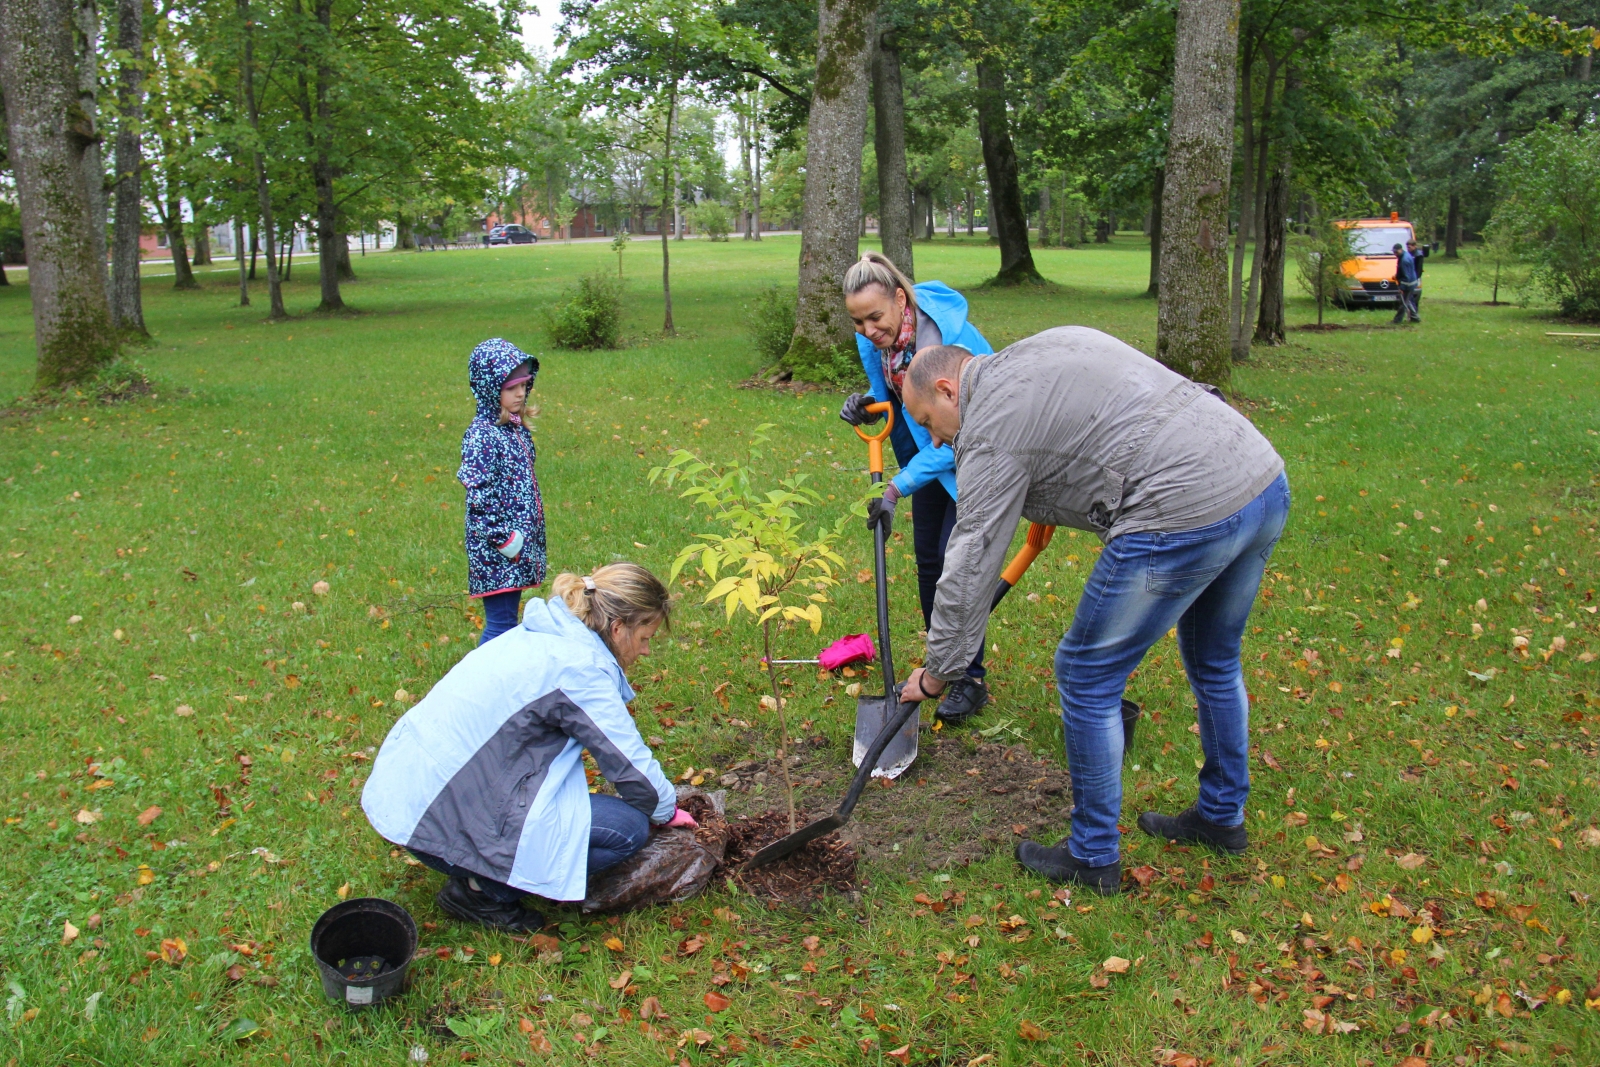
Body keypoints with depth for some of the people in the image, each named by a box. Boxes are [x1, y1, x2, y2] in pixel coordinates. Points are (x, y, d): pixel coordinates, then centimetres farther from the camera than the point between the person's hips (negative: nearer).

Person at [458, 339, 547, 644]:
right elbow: (478, 495, -21)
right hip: (496, 550, -8)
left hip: (520, 544, 8)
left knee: (509, 620, 16)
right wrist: (504, 538, -20)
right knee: (500, 625, -5)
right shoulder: (482, 435, -16)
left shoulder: (516, 429, 11)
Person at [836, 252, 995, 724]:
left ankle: (971, 680, 2)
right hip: (931, 448, 7)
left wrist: (898, 488, -36)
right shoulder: (874, 339, -13)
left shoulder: (947, 338, -35)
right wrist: (867, 405, -17)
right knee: (927, 556, 8)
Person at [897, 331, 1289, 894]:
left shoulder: (991, 427, -4)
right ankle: (1222, 816, 45)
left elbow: (971, 564, -4)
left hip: (1185, 515, -10)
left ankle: (1093, 856, 20)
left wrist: (937, 672, 8)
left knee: (1087, 676, 6)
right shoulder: (1051, 342, 21)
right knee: (1214, 660, 28)